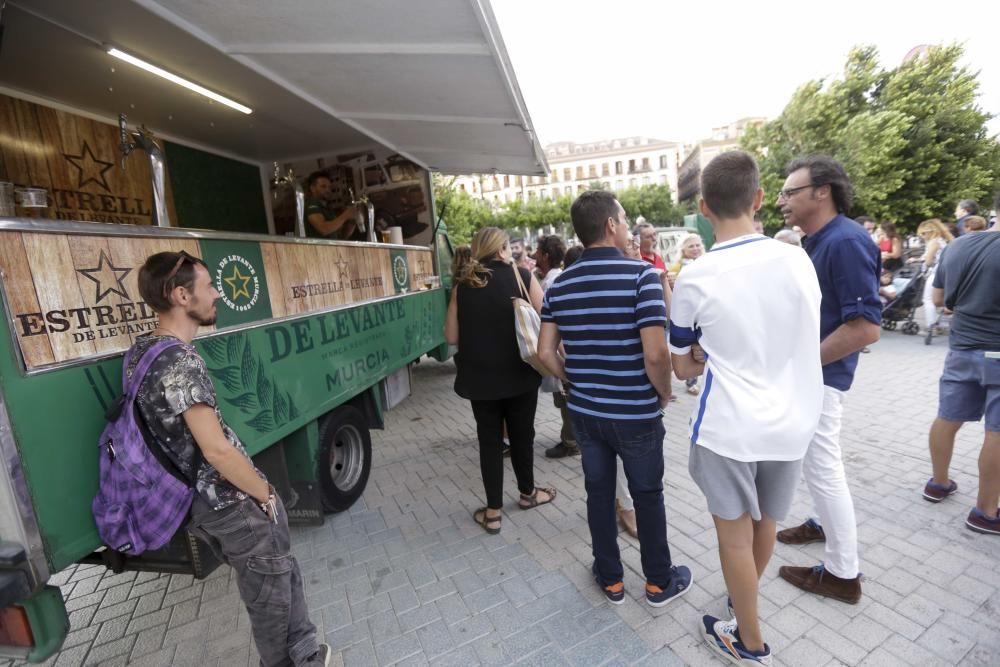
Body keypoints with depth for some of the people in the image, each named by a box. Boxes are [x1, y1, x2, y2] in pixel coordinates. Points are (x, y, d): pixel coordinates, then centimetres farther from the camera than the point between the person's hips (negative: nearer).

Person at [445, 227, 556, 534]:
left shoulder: (463, 286, -1)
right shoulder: (523, 278, -7)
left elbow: (451, 336, 0)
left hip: (479, 377, 1)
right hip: (520, 374, -1)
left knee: (489, 439, 12)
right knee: (522, 433, 18)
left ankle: (492, 512, 22)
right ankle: (528, 492, 38)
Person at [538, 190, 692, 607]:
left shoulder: (560, 284, -1)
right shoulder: (642, 274, -16)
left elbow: (546, 353, -2)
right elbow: (655, 354, -22)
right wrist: (664, 394, -4)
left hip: (585, 411, 4)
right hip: (637, 414, -3)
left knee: (598, 493, 18)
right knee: (648, 496, 17)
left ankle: (611, 580, 37)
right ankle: (659, 581, 37)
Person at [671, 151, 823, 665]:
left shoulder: (694, 279, -16)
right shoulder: (798, 260, -4)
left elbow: (683, 368, -4)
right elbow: (800, 342, 12)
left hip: (730, 428, -5)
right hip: (794, 422, 5)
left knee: (735, 535, 14)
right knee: (765, 523, 25)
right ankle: (743, 596, 50)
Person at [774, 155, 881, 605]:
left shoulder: (846, 242, -20)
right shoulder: (815, 242, 9)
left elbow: (867, 327, -25)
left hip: (820, 376, -9)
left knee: (823, 467, 2)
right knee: (816, 463, 23)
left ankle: (843, 574, 19)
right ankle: (825, 523, 44)